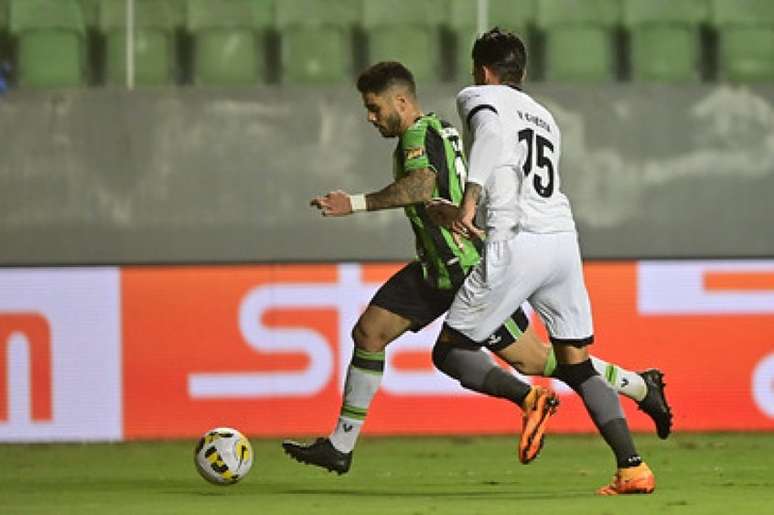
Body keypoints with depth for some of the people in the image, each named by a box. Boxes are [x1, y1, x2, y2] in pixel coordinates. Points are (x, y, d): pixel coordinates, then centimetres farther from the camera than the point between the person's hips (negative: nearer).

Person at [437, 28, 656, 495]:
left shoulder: (478, 97, 8)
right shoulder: (544, 116, 27)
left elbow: (490, 131, -16)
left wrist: (469, 203, -25)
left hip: (517, 242, -6)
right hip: (564, 238, 6)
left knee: (452, 348, 3)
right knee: (577, 365, 9)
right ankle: (633, 468, -3)